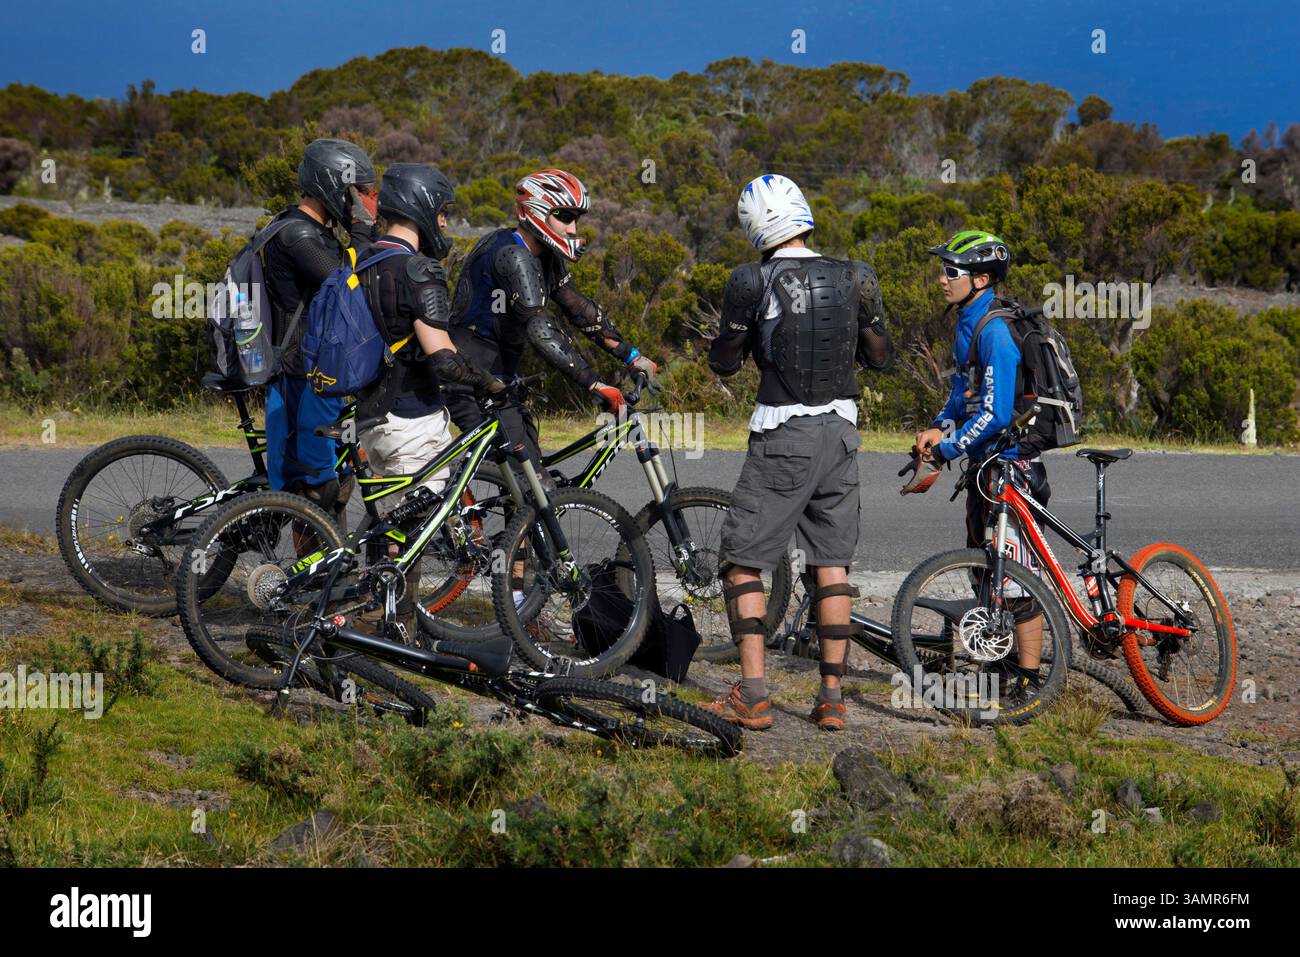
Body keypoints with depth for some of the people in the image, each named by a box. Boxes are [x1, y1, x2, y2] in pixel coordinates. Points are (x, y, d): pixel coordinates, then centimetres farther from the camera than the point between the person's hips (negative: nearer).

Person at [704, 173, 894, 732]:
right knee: (833, 564, 11)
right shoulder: (854, 279, 1)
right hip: (841, 432, 4)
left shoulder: (752, 282, -11)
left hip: (781, 439, -4)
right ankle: (832, 697, 9)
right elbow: (881, 358, 11)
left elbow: (724, 364, -2)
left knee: (743, 562, 4)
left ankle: (752, 696, -4)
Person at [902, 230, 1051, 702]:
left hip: (1010, 459, -10)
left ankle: (1028, 680, -3)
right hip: (984, 459, 10)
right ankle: (1003, 662, 26)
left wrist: (946, 450, -21)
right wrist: (940, 427, 4)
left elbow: (996, 413, -24)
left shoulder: (996, 331, -20)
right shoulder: (967, 324, 11)